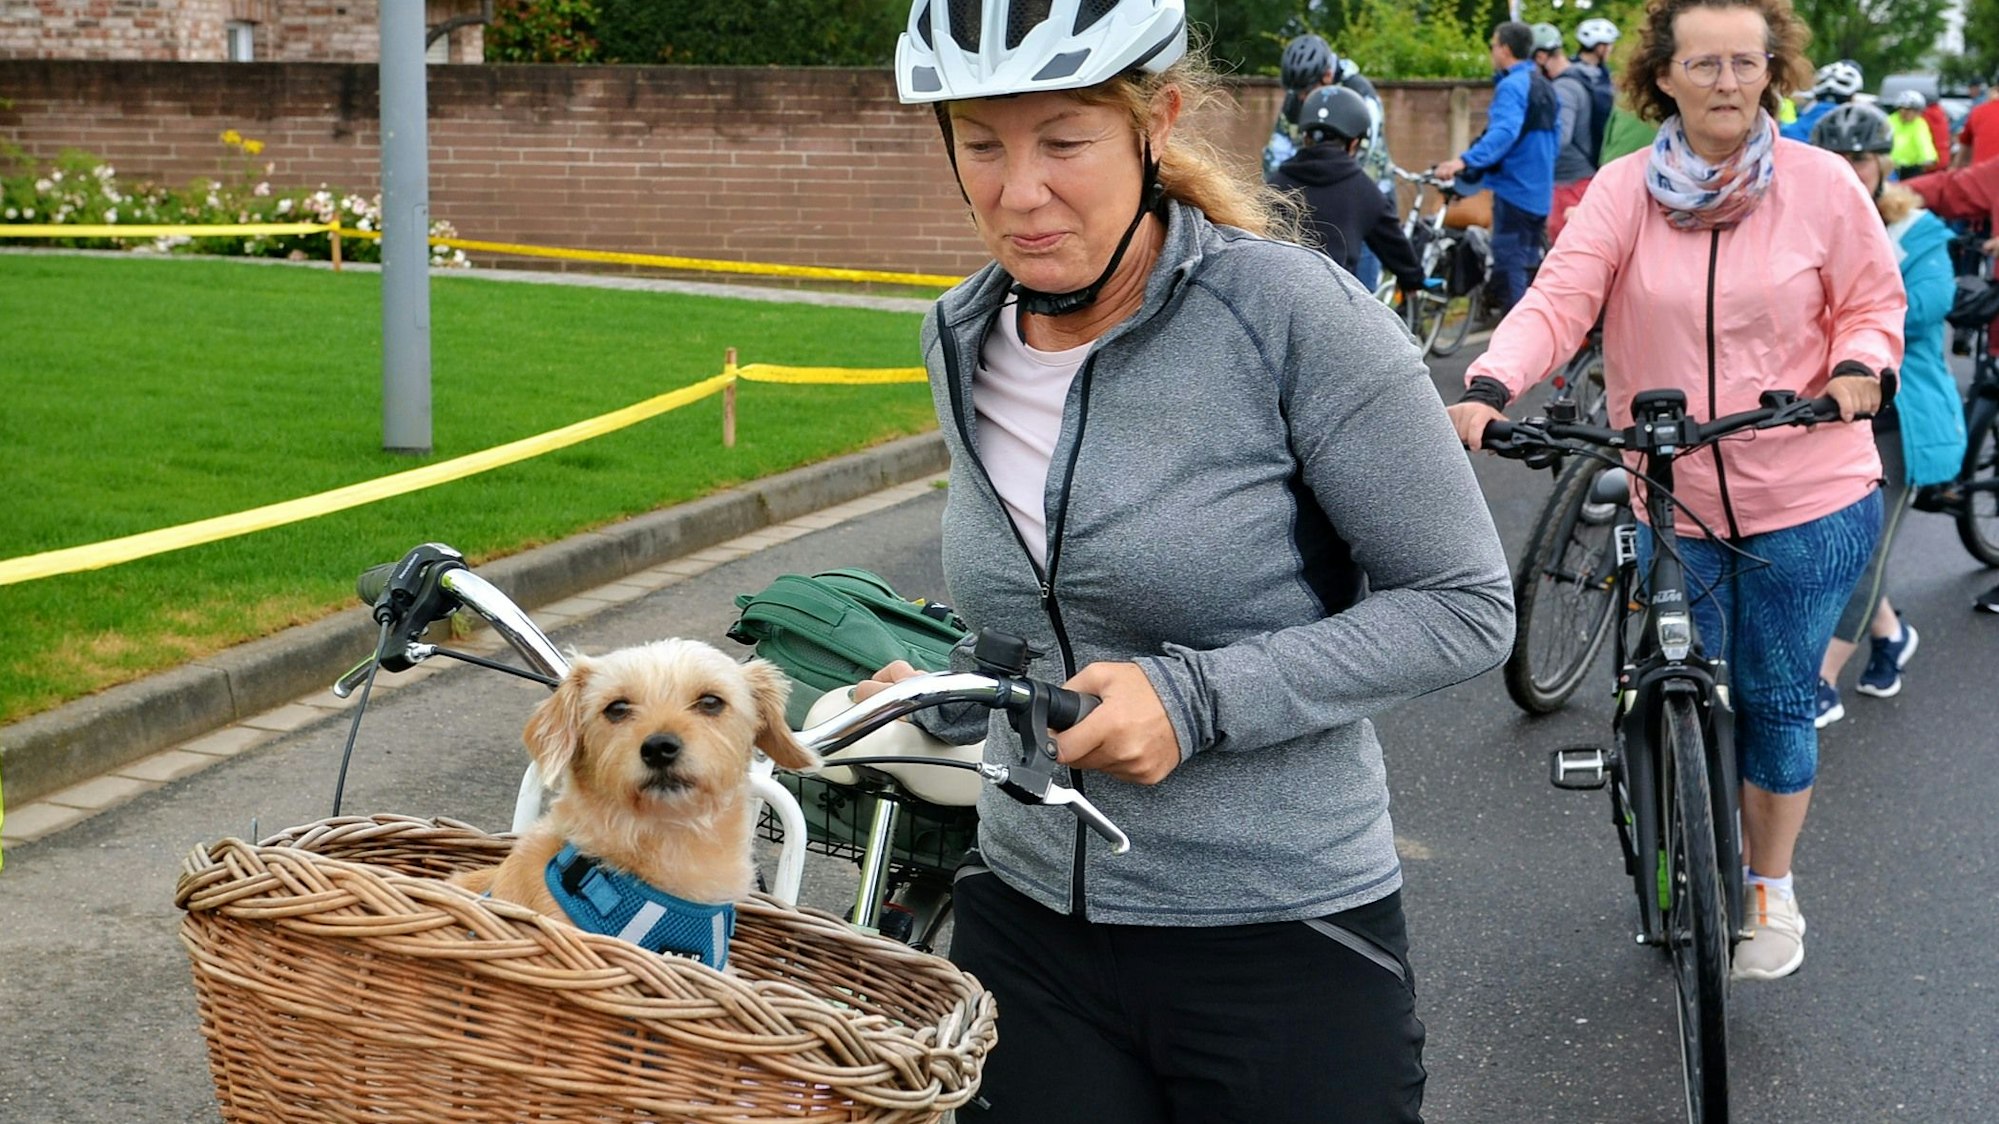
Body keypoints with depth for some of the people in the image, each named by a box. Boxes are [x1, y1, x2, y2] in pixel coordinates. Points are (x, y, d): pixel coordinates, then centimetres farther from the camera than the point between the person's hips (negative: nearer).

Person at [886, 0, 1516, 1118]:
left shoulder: (1289, 310, -17)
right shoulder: (962, 342, 2)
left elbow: (1467, 606, -13)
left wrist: (1197, 698, -21)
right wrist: (946, 695, 0)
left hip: (1283, 943, -5)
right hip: (1028, 930, 5)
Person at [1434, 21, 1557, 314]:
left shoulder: (1512, 85, -13)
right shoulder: (1544, 86, 16)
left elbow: (1504, 131, -30)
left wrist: (1465, 161, -42)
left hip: (1514, 191, -9)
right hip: (1540, 194, 9)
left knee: (1510, 269, -7)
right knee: (1529, 266, 16)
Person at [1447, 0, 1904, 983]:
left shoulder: (1822, 185, -6)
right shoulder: (1625, 191, -6)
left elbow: (1873, 302, 4)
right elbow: (1558, 300, -16)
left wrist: (1857, 368, -18)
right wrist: (1486, 391, -33)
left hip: (1807, 504, -1)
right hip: (1674, 505, 1)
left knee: (1777, 699, 8)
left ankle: (1772, 887, 30)